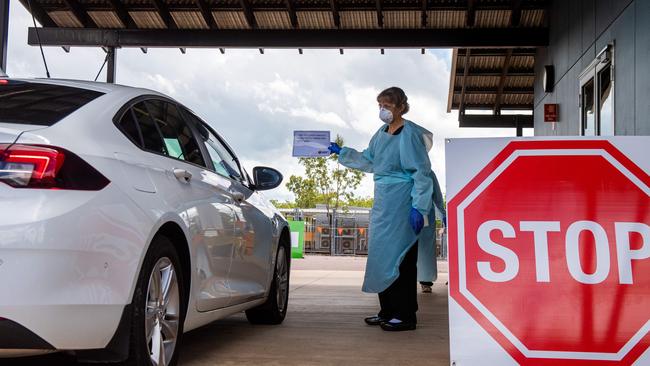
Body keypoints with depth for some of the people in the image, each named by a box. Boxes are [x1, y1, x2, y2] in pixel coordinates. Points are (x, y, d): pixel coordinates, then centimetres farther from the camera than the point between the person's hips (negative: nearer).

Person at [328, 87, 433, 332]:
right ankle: (387, 311, 21)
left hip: (401, 203, -9)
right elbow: (368, 161, 27)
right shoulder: (381, 133, 13)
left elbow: (422, 172, -13)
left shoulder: (409, 134, -11)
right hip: (383, 202, 9)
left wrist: (418, 206, -18)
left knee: (399, 257, -8)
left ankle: (405, 315, -2)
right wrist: (341, 152, 24)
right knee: (382, 255, 11)